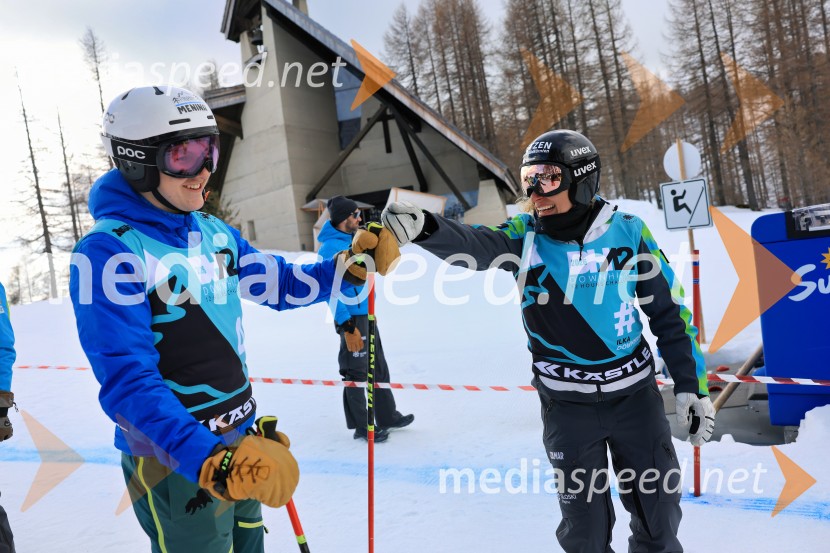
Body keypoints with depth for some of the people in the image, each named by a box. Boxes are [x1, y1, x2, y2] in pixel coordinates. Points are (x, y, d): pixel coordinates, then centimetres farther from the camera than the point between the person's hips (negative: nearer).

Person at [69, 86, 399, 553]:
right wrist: (212, 461, -40)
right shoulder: (110, 252, -21)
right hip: (174, 461, -7)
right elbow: (128, 384, -28)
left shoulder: (214, 232, 1)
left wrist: (352, 266, -5)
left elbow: (281, 285, 12)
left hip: (240, 443, 7)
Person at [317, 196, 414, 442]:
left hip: (366, 314, 9)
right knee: (356, 371, 2)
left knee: (379, 367, 16)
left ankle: (387, 416, 29)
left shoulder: (351, 240, 10)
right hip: (352, 318, -9)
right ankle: (361, 426, 15)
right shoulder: (331, 248, -18)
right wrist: (347, 327, -22)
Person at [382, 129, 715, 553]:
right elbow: (474, 244, -30)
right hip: (567, 404, 0)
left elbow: (669, 312, 1)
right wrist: (422, 228, -51)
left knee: (659, 508, 15)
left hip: (636, 394, 1)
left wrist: (691, 386, 1)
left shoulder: (627, 232, -7)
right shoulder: (525, 237, -9)